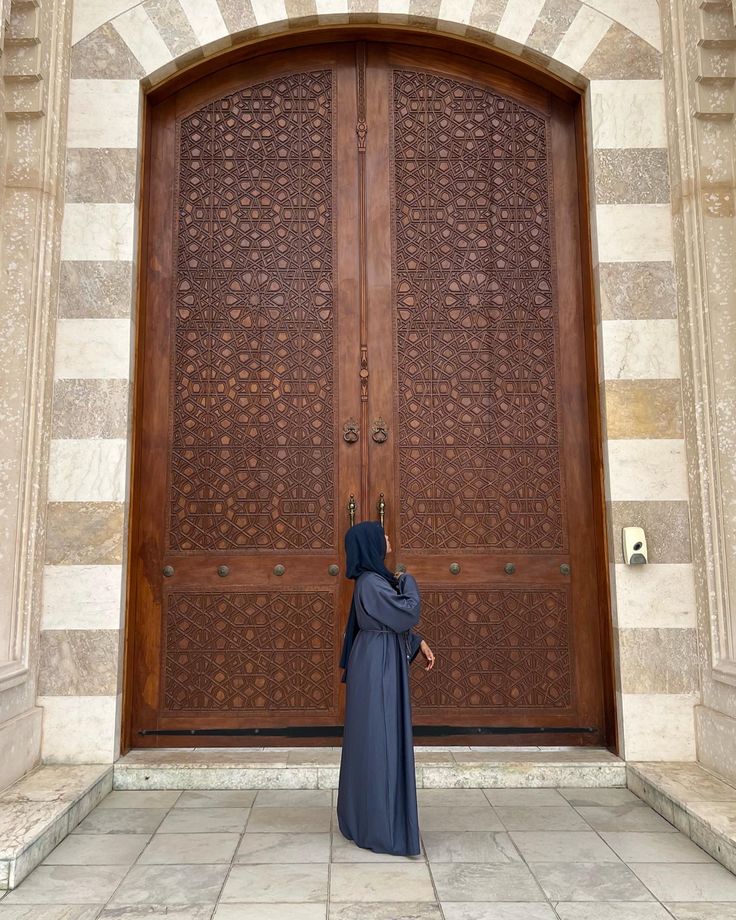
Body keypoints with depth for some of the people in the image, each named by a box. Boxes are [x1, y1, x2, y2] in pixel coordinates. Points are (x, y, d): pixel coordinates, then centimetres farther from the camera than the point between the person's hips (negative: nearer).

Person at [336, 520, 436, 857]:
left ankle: (362, 816, 30)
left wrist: (419, 643, 11)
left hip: (382, 664, 10)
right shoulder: (371, 583, -20)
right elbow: (408, 614, -20)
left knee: (374, 740, 17)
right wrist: (409, 582, -4)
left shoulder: (375, 579, 11)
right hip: (378, 667, -10)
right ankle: (379, 828, 8)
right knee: (379, 741, -2)